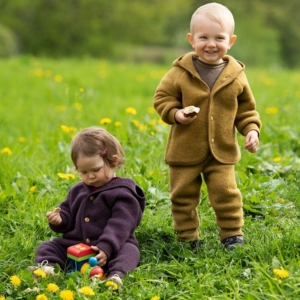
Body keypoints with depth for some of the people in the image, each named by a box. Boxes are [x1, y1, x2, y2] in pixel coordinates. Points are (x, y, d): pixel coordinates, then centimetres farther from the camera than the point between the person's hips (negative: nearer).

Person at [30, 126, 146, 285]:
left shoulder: (122, 193, -6)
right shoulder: (77, 191, 15)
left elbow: (119, 225, -16)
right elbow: (68, 214, 25)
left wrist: (106, 247, -31)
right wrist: (59, 220, -1)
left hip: (113, 247, -6)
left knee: (129, 250, -33)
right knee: (47, 247, -7)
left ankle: (116, 274, -58)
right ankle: (48, 266, -36)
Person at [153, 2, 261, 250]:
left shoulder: (236, 76, -2)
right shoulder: (181, 72, -8)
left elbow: (246, 109, 8)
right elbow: (162, 97, 0)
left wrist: (251, 129, -7)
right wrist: (175, 113, -18)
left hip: (222, 151, 0)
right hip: (185, 150, 0)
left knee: (226, 193, -2)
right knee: (183, 195, 9)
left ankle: (233, 234, 14)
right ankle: (187, 237, 24)